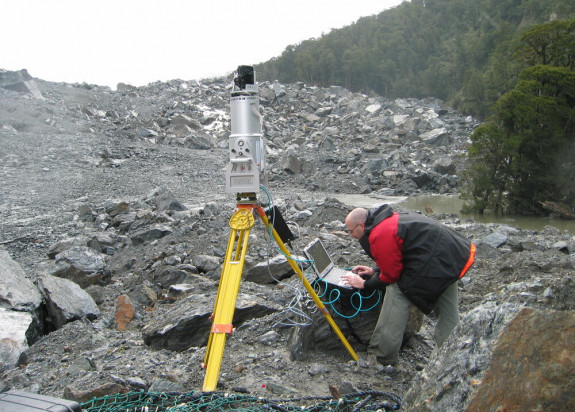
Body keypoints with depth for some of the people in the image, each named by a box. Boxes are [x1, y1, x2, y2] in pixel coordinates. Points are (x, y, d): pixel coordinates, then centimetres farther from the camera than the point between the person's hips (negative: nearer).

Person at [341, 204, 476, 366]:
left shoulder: (379, 235, -16)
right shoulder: (390, 220, 17)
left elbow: (391, 276, -9)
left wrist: (365, 284, 4)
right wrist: (375, 271, 23)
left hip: (436, 262, -11)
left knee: (397, 292, -6)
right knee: (447, 312, 20)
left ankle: (381, 356, -2)